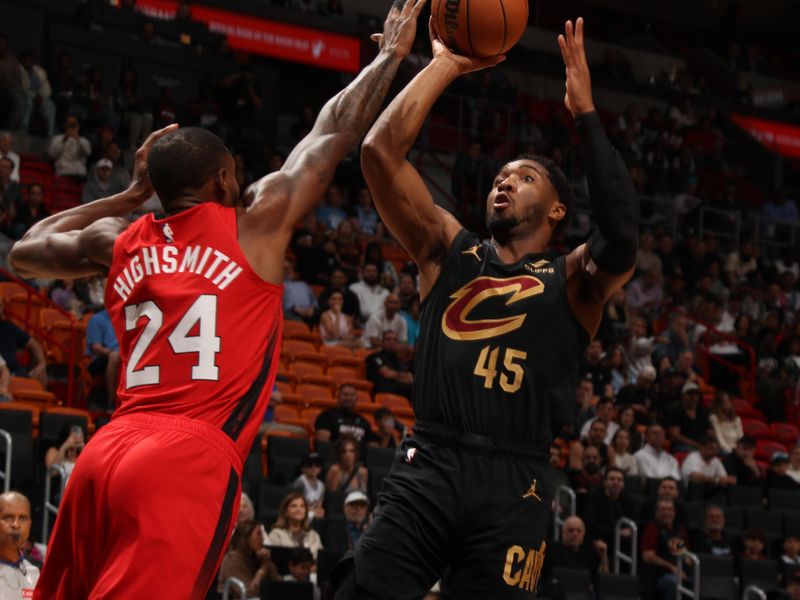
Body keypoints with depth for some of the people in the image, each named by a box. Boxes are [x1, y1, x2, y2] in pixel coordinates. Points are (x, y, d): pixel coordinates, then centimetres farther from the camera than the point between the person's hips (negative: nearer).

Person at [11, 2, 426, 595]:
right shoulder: (256, 221, 5)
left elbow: (26, 250, 37)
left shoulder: (119, 242, 18)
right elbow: (335, 129, 15)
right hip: (191, 460, -6)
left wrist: (130, 194, 37)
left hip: (108, 450, 6)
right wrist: (392, 54, 30)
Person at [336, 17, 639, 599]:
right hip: (428, 466, 1)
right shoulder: (450, 251, 17)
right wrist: (446, 65, 7)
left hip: (513, 484, -1)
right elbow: (381, 150, 8)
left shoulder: (574, 279, 11)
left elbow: (622, 236, -13)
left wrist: (585, 112, -9)